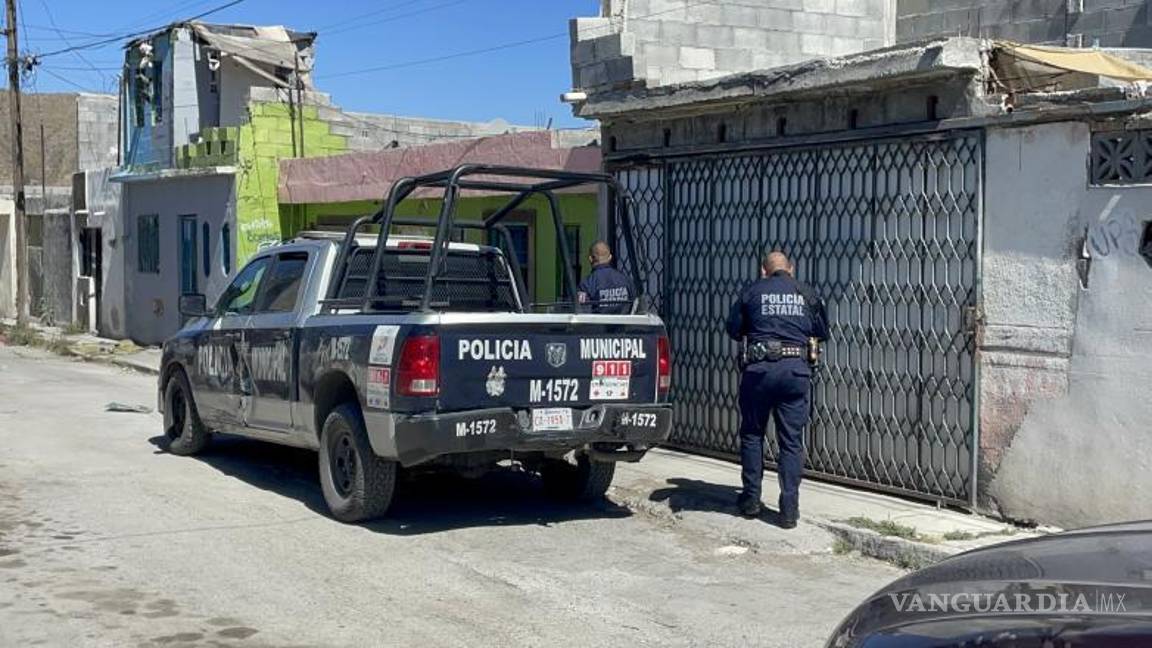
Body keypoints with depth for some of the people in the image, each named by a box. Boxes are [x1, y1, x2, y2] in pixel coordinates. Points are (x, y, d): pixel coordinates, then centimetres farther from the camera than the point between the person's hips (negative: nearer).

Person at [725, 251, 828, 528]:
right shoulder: (807, 294, 11)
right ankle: (789, 509, 3)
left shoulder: (753, 292, 5)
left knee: (752, 434, 16)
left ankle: (751, 500, 19)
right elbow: (823, 332, 17)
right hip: (796, 370, 1)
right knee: (792, 441, 5)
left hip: (759, 369, -1)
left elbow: (733, 330, 8)